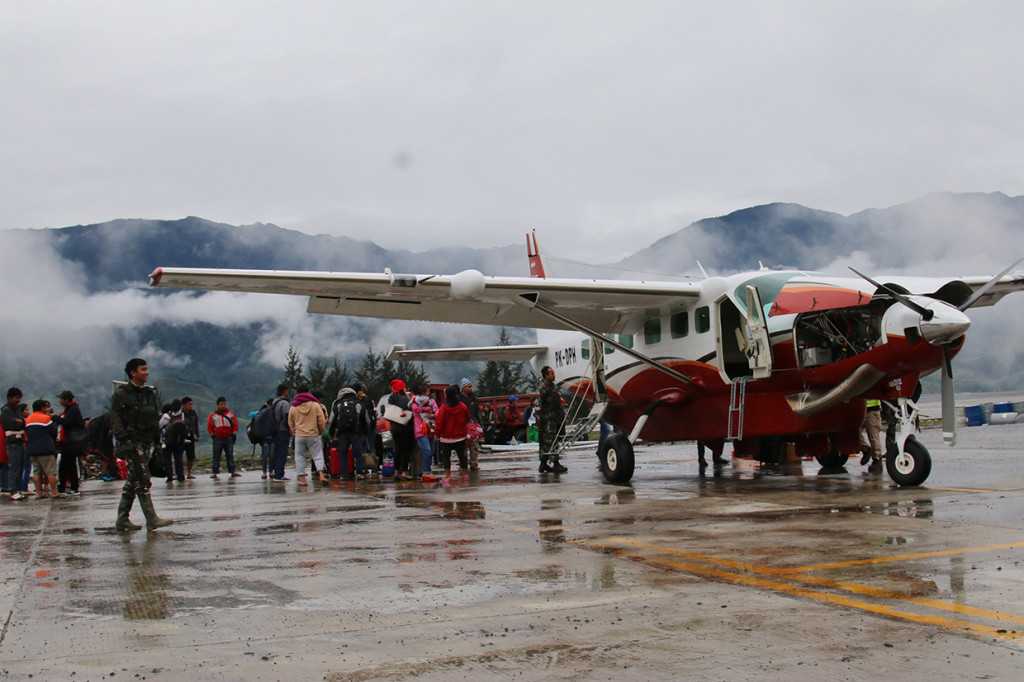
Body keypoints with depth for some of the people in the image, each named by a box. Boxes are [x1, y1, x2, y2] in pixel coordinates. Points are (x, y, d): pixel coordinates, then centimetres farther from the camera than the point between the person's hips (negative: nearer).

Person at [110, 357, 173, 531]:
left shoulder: (149, 393, 16)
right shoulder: (121, 394, -5)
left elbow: (155, 419, 22)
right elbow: (115, 420, -10)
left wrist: (157, 441, 18)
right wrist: (124, 440, -20)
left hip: (146, 442, 7)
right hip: (131, 443, -7)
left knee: (133, 481, 9)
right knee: (142, 479, -12)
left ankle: (122, 519, 16)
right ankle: (152, 520, -15)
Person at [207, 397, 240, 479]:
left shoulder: (231, 414, 8)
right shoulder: (213, 416, 7)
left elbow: (235, 425, 9)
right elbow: (209, 426, 8)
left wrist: (234, 434, 0)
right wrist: (212, 435, -1)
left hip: (229, 439, 1)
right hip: (218, 439, -1)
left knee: (230, 456, 5)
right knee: (216, 457, 0)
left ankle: (232, 471, 10)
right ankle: (215, 473, 1)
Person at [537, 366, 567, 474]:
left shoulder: (553, 386, 16)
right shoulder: (543, 388, -13)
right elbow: (538, 405, -17)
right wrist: (539, 419, -21)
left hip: (554, 418, 10)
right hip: (548, 419, -10)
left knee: (546, 442, 11)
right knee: (551, 441, -10)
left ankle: (543, 465, 15)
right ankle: (555, 464, -11)